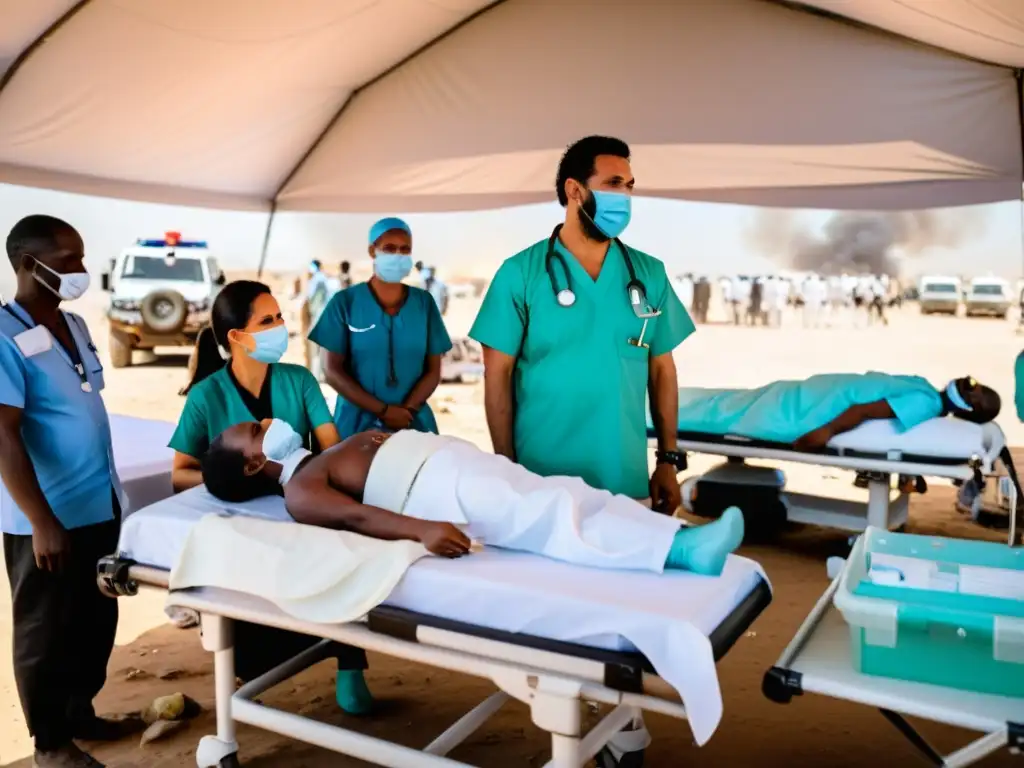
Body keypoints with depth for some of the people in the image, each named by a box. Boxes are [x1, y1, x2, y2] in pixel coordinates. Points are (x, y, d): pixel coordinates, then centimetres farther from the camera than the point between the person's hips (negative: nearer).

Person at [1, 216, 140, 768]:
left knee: (97, 622, 19)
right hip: (47, 519, -8)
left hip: (98, 507, 8)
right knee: (47, 630, 10)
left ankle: (80, 713, 38)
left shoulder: (74, 325, 7)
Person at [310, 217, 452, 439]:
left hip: (414, 422, 2)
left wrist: (407, 410, -12)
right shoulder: (345, 302, -2)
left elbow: (433, 370, 3)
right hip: (357, 423, -1)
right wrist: (383, 410, -12)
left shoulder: (424, 302, 4)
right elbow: (334, 372, -5)